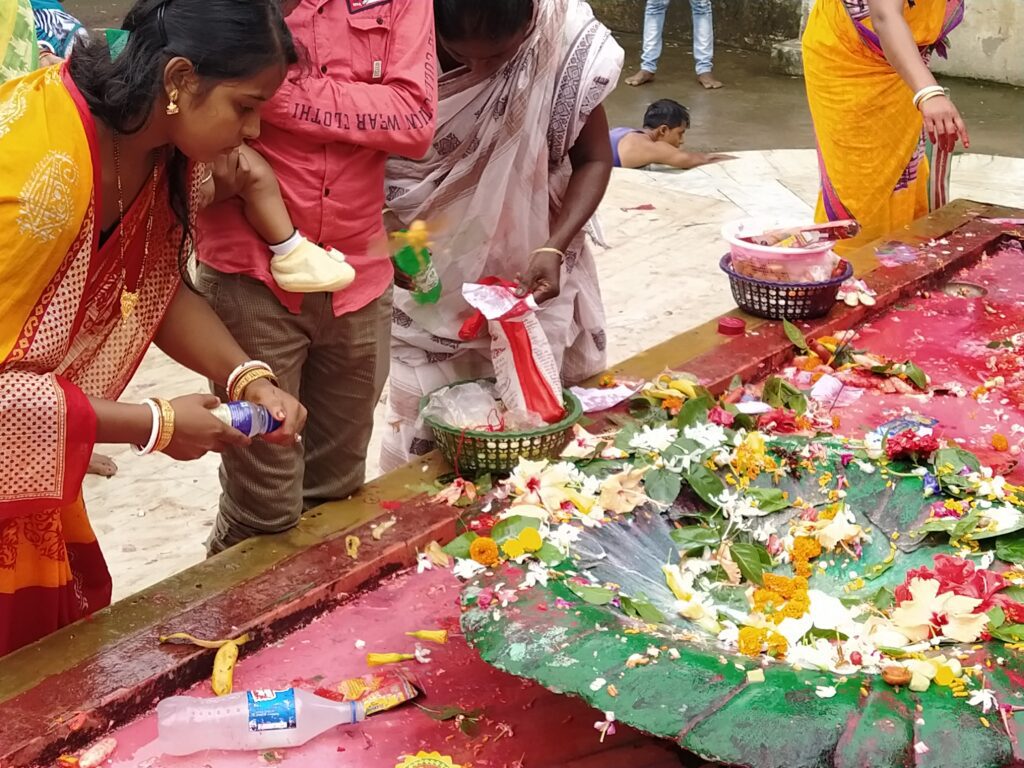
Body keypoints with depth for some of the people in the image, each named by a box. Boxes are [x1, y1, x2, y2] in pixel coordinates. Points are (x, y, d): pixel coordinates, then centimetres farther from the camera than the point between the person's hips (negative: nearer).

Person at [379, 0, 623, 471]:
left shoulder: (564, 41, -18)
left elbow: (594, 158, -6)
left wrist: (553, 248, -19)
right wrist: (388, 233, -25)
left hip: (530, 273, 1)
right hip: (428, 279, 0)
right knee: (426, 425, 5)